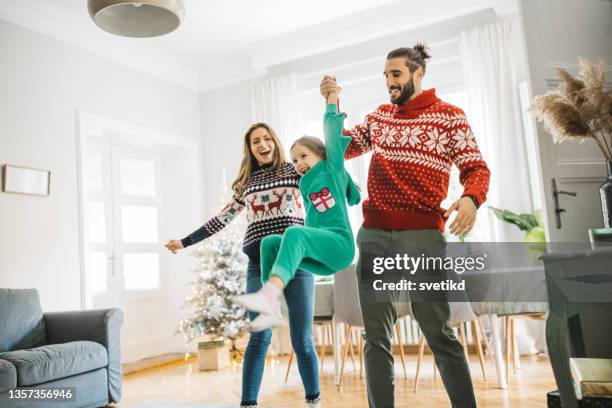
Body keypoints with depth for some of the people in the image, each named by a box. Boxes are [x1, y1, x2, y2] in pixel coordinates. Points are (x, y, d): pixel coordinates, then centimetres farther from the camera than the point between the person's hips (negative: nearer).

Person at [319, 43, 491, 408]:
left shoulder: (449, 116, 5)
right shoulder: (379, 116, 18)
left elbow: (476, 168, -2)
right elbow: (342, 148, 24)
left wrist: (471, 198, -24)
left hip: (422, 235, -4)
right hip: (374, 235, 5)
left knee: (438, 333, -3)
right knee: (376, 337, 5)